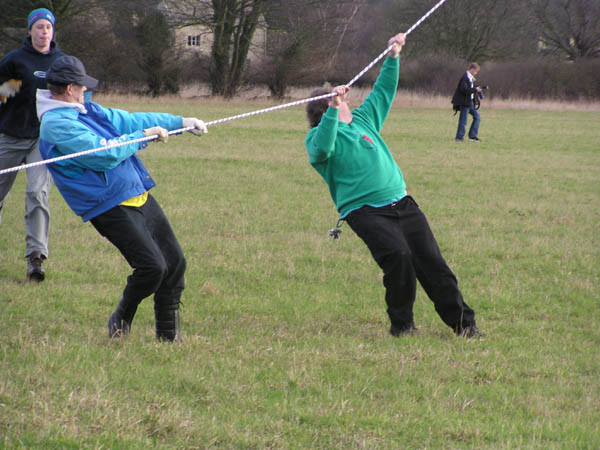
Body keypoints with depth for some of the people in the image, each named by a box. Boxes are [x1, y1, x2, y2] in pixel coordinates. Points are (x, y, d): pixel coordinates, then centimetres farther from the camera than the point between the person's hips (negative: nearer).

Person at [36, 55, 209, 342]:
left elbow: (129, 120, 26)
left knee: (174, 261, 8)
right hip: (110, 207, -10)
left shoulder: (87, 111, 15)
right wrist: (144, 135, -7)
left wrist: (181, 122, 25)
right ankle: (121, 321, 7)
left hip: (139, 197, 10)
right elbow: (106, 153, -21)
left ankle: (168, 334, 21)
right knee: (152, 266, -19)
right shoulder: (57, 125, -16)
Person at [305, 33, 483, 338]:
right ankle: (401, 324, -8)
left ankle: (463, 324, 8)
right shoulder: (317, 138, -1)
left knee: (431, 261, 1)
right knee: (398, 256, -26)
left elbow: (383, 92, 35)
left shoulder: (363, 118, 21)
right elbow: (323, 148, -25)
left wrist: (393, 57, 32)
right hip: (364, 210, -7)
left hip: (401, 204, 7)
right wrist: (335, 109, -27)